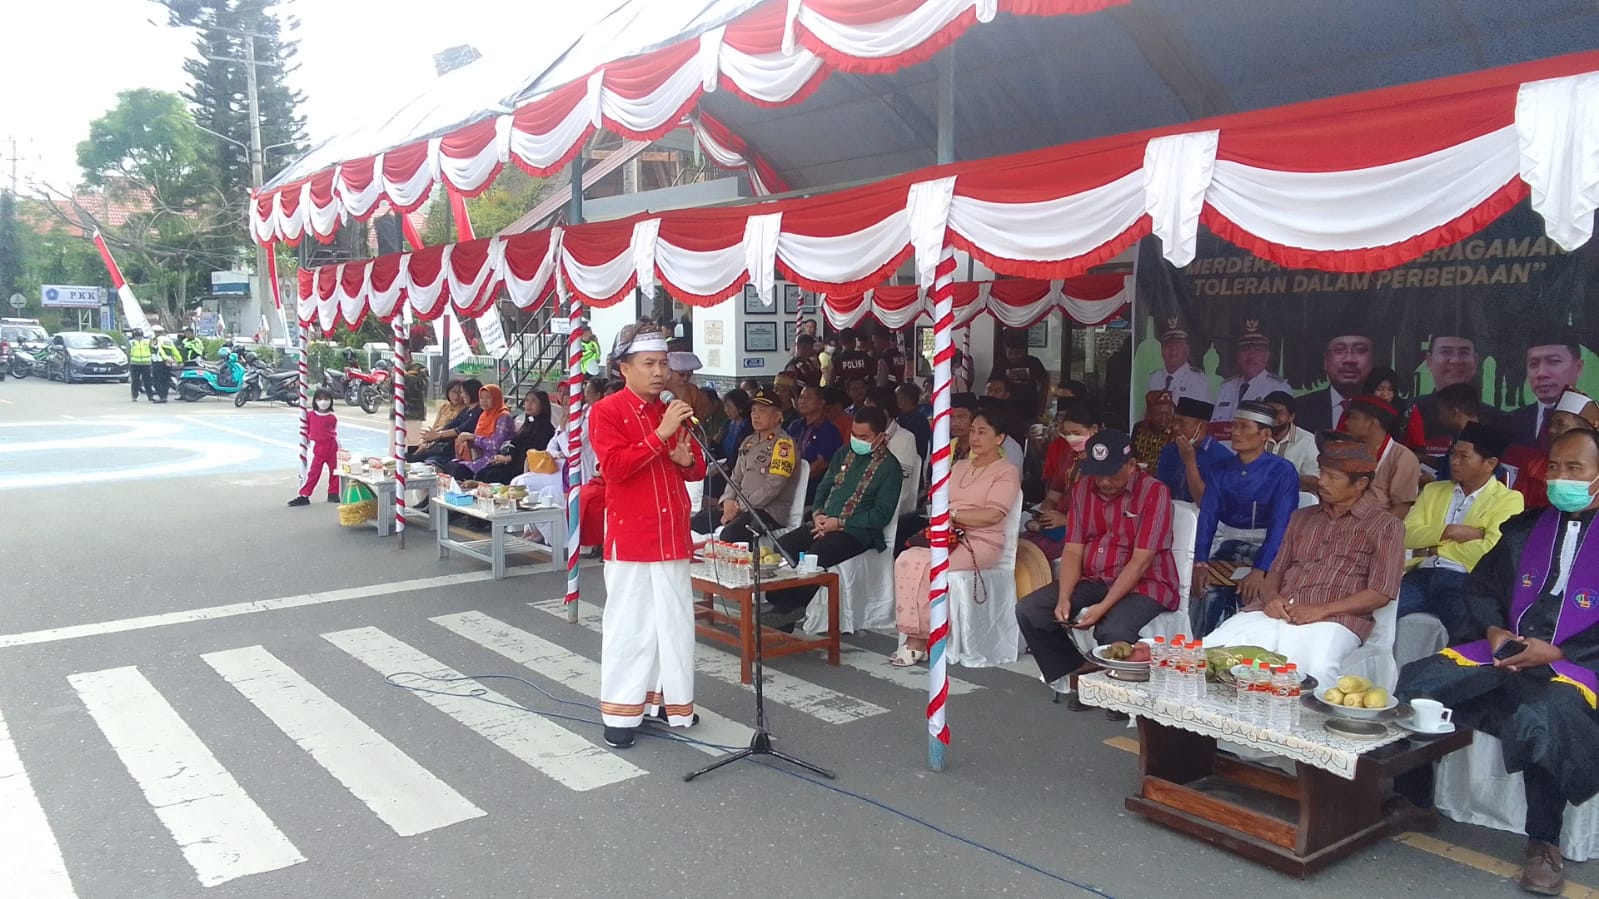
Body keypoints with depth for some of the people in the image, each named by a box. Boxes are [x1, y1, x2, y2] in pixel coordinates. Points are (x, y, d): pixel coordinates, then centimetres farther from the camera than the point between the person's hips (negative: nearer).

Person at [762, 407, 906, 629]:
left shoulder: (889, 467, -5)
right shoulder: (844, 454, 17)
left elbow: (881, 515, -10)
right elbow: (824, 487, 23)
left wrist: (839, 523, -14)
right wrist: (818, 513, 1)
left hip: (855, 531, -7)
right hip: (823, 523, 7)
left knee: (813, 557, -31)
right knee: (781, 546, -17)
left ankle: (789, 611, -17)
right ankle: (779, 604, -17)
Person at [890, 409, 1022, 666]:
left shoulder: (1006, 473, 2)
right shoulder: (959, 466, 23)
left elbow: (993, 515, -12)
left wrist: (952, 514, -11)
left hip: (981, 543, -6)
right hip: (948, 538, 6)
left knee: (924, 565, -30)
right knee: (905, 559, -24)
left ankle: (919, 641, -18)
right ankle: (913, 638, -24)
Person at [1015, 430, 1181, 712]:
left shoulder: (1154, 493, -14)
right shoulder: (1083, 488, 3)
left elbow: (1140, 561, -19)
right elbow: (1073, 551, 0)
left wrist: (1103, 607, -26)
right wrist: (1064, 598, -17)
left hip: (1144, 584, -6)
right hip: (1092, 580, 6)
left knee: (1112, 631, -35)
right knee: (1028, 610, -12)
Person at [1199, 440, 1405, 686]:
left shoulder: (1386, 526, 9)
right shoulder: (1302, 518, 26)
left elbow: (1380, 594, -1)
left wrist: (1321, 610, -13)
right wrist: (1271, 597, 0)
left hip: (1332, 619, -4)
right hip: (1275, 613, 5)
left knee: (1316, 670, -39)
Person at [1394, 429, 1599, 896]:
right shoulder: (1524, 528, 15)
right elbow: (1481, 587, 17)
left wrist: (1557, 653, -17)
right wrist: (1493, 631, -2)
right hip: (1507, 650, 5)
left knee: (1545, 715, -36)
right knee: (1416, 680, -15)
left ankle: (1544, 843, -16)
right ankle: (1413, 799, -1)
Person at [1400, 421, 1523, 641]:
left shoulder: (1508, 500, 7)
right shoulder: (1433, 490, 22)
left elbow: (1490, 552, -9)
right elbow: (1407, 534, 8)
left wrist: (1435, 547, 0)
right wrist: (1450, 532, -5)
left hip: (1467, 580, -4)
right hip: (1423, 574, 4)